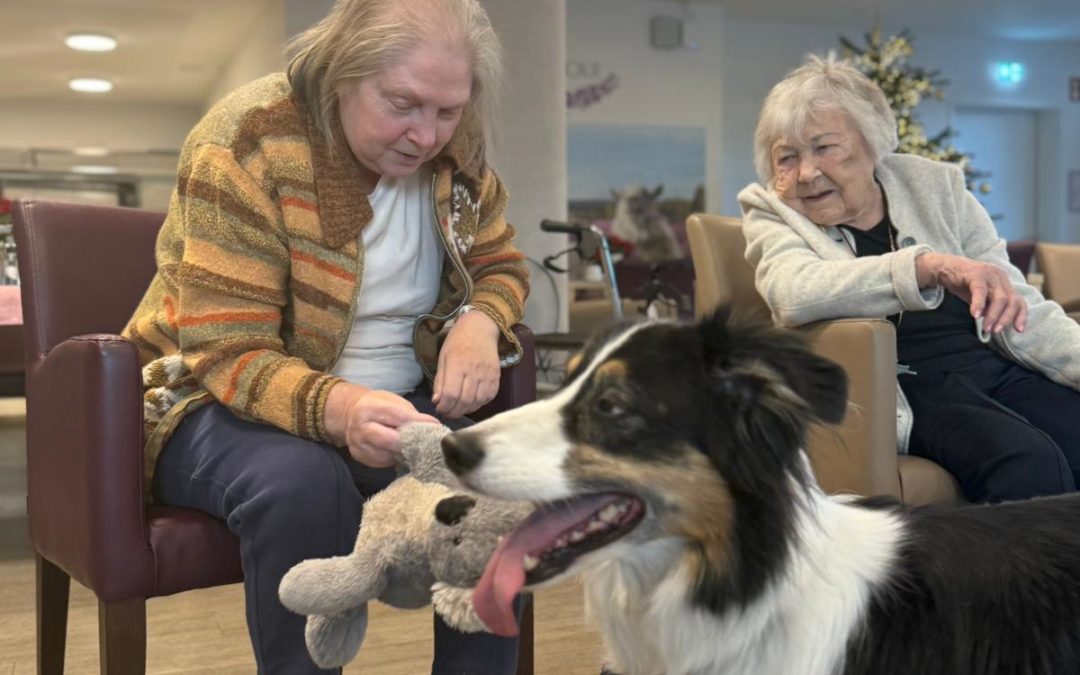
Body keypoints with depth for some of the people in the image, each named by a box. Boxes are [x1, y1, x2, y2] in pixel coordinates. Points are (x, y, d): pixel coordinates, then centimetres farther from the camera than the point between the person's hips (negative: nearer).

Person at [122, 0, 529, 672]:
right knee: (303, 482, -37)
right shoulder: (246, 145, -20)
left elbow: (500, 266, 12)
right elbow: (229, 356, -24)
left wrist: (478, 324, -13)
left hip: (390, 404, 5)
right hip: (225, 402, -4)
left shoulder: (455, 157, -4)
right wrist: (338, 409, -45)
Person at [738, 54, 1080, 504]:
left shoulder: (935, 186, 9)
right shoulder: (770, 215, 1)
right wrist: (931, 265, -33)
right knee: (1028, 462, -28)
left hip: (995, 366, 4)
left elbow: (1022, 311, 9)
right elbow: (794, 293, -23)